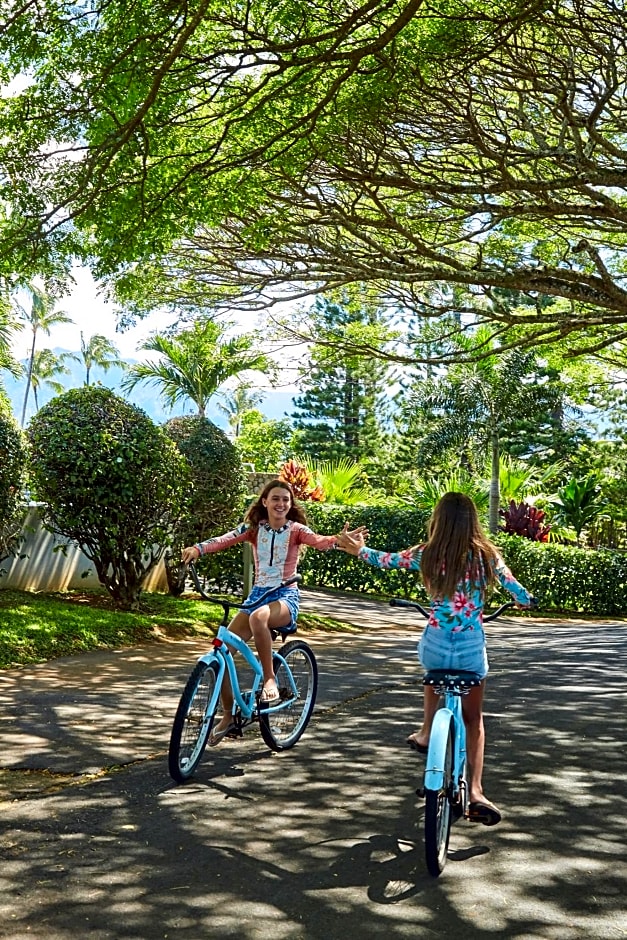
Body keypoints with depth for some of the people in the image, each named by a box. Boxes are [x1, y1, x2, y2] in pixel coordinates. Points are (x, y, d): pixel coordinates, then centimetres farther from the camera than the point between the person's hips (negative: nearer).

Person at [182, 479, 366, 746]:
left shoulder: (296, 529, -2)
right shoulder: (254, 528, 5)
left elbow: (320, 541, -21)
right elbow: (225, 539, -12)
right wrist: (198, 548, -32)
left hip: (285, 595, -4)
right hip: (258, 594, 4)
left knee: (258, 617, -40)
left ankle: (270, 679, -21)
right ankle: (227, 716, 10)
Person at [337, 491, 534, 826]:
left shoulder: (426, 554, -7)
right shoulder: (486, 555, -6)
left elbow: (384, 559, 9)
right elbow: (521, 596, 1)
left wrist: (358, 549, 30)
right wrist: (526, 600, 26)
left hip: (435, 645, 0)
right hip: (473, 648, 0)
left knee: (433, 674, 38)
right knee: (474, 719, 16)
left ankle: (426, 733, 40)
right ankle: (475, 792, 6)